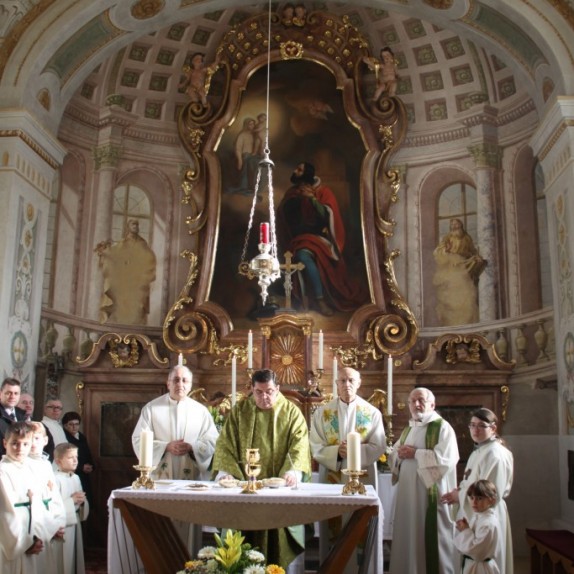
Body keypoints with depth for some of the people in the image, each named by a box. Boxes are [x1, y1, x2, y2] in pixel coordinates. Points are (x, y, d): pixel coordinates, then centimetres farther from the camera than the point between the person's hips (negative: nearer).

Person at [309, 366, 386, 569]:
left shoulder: (372, 413, 3)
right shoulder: (322, 412, 3)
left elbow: (379, 446, -3)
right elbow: (315, 447, -2)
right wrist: (337, 452, -19)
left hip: (362, 479, 0)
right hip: (332, 479, 0)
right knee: (333, 531, 4)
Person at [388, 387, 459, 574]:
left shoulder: (442, 427, -7)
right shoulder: (408, 428, 16)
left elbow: (446, 459, -20)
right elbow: (393, 456, 19)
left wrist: (415, 453, -17)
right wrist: (399, 453, -4)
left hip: (431, 493, -7)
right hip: (408, 493, 7)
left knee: (430, 538, -2)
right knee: (408, 536, 11)